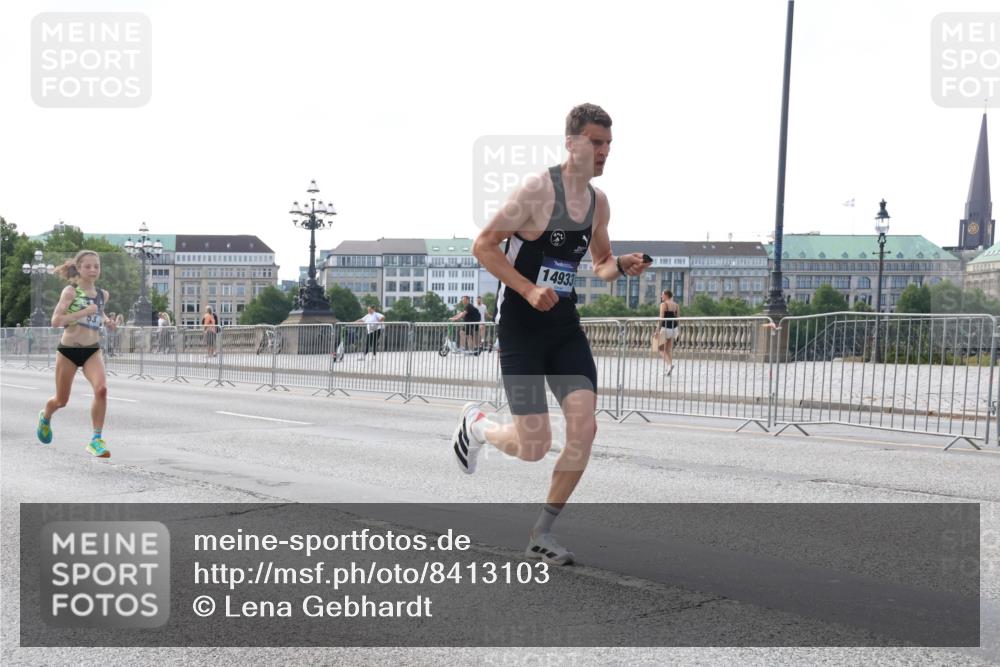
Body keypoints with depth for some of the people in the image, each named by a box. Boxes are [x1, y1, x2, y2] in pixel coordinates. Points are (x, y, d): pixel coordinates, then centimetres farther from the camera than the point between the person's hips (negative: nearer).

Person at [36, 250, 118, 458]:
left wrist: (106, 321, 7)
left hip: (92, 350, 3)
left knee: (101, 390, -24)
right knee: (61, 400, 12)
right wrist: (84, 312, -25)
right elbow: (56, 320, -19)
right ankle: (45, 417, 49)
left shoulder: (103, 294, 6)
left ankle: (97, 439, -14)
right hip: (68, 350, -3)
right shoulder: (71, 291, -9)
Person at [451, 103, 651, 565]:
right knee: (533, 446, -8)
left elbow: (601, 264, 21)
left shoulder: (598, 202, 8)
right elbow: (483, 246, -13)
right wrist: (529, 289, -22)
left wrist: (620, 267, -2)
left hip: (565, 325, 6)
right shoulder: (538, 190, -14)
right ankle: (476, 424, 28)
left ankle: (542, 534, 7)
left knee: (584, 427, -9)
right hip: (521, 325, -6)